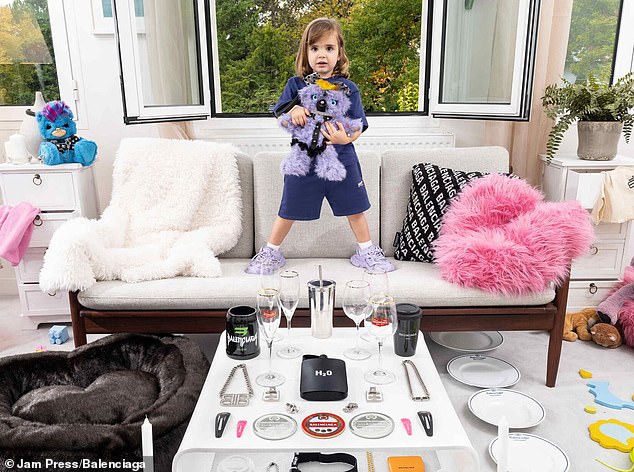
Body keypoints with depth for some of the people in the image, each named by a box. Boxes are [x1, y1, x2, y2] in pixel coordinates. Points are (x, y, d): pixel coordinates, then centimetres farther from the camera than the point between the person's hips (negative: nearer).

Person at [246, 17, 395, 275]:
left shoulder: (348, 88, -1)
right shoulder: (296, 85, 1)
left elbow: (358, 125, -3)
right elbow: (280, 116, 3)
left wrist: (346, 138, -25)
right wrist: (293, 111, -19)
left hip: (341, 159, 0)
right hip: (305, 160, 0)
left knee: (354, 208, 11)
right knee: (289, 211, 10)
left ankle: (367, 252, 31)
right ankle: (271, 253, 29)